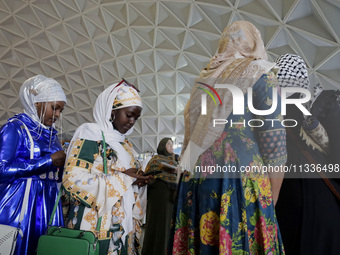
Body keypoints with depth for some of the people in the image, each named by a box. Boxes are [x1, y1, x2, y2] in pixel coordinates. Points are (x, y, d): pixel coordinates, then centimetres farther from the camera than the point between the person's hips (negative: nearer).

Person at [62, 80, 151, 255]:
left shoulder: (125, 144, 13)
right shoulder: (90, 134, -9)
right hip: (96, 227, -6)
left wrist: (139, 180, -4)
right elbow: (73, 179, -20)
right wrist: (122, 179, -18)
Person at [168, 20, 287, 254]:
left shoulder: (204, 78, 14)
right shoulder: (260, 75, 0)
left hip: (196, 183, 6)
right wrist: (271, 203, 0)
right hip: (241, 184, -5)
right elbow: (274, 143, -7)